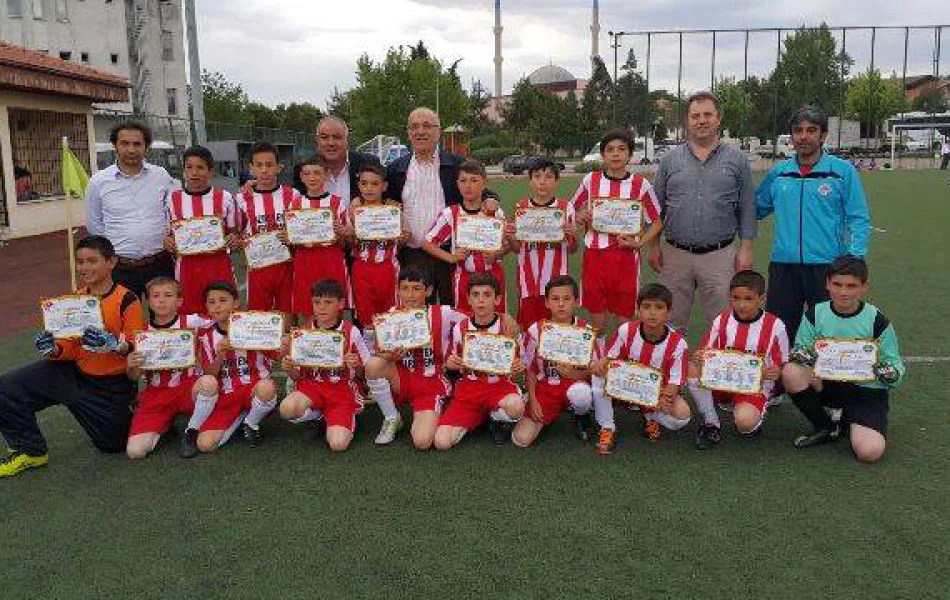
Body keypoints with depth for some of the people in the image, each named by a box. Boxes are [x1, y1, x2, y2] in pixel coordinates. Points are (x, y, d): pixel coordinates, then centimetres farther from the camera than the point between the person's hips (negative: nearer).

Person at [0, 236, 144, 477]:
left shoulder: (126, 300, -17)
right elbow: (70, 348, 4)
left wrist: (113, 345, -38)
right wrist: (53, 349, -17)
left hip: (112, 386, -4)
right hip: (74, 373, 5)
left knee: (113, 444, 9)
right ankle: (30, 451, 7)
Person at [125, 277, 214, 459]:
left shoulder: (192, 322, -3)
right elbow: (134, 377, 6)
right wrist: (131, 367, -15)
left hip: (188, 388, -2)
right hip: (155, 394, 2)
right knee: (135, 451, -17)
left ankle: (191, 433, -11)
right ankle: (165, 425, 17)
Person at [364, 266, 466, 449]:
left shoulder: (443, 314, -10)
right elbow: (380, 351, -2)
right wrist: (388, 356, -27)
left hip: (432, 383, -3)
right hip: (400, 380, 3)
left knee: (422, 442, -26)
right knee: (373, 365, -30)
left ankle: (428, 418, 13)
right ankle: (392, 419, -4)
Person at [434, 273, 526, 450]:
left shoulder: (507, 325, -7)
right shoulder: (460, 328, -1)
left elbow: (519, 362, 4)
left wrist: (518, 368, -20)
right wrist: (449, 364, -12)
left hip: (499, 384, -1)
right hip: (468, 388, 2)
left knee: (516, 407, -39)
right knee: (441, 442, -17)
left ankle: (497, 419, 0)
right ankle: (477, 417, 12)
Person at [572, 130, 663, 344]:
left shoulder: (641, 185, -1)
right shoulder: (590, 180, 3)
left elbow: (656, 222, 6)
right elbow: (574, 210, 16)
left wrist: (639, 243, -8)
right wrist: (582, 217, -6)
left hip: (626, 255, -1)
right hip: (595, 252, 1)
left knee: (626, 313, 6)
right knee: (596, 310, 8)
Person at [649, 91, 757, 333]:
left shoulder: (737, 159, 4)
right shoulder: (670, 159, 6)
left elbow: (747, 210, 4)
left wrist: (745, 249, -2)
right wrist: (654, 246, 4)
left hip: (720, 256, -1)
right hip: (675, 254, 1)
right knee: (671, 323, 9)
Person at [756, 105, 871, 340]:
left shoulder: (843, 171, 0)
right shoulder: (778, 173, 9)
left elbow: (859, 220, -1)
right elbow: (756, 209, 18)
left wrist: (855, 259, -13)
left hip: (827, 266, -3)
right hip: (783, 265, 3)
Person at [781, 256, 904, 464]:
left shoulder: (877, 321, -7)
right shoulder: (815, 314, -2)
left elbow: (896, 365, -1)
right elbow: (799, 350, 1)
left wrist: (889, 373, -26)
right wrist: (800, 355, -23)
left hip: (867, 390, -3)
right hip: (826, 384, 3)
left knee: (870, 452, -27)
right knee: (790, 372, -28)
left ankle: (849, 423, 11)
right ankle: (827, 426, -5)